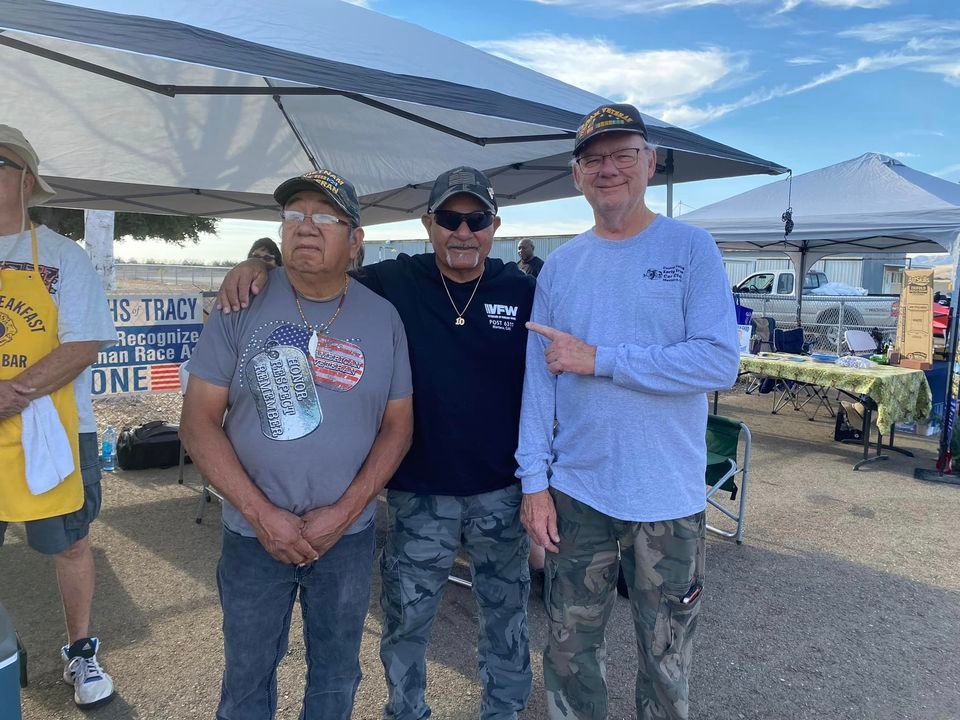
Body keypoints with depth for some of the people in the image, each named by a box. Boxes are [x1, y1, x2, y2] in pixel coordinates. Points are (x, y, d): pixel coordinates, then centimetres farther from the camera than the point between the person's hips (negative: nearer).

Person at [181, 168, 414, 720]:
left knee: (337, 673, 19)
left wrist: (342, 513, -11)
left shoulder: (383, 318, -3)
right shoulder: (243, 306, -7)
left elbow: (398, 426, -1)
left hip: (349, 537, 1)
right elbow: (200, 422, -8)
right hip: (254, 535, -1)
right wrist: (262, 514, -15)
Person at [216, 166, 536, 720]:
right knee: (405, 618, 15)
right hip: (418, 493, 0)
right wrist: (260, 262, -18)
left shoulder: (523, 293, -4)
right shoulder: (393, 283, -6)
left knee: (508, 616, 19)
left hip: (501, 493, 1)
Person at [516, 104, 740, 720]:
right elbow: (538, 378, 3)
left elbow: (720, 363, -16)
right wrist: (535, 481, -1)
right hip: (576, 493, 3)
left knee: (666, 665, 16)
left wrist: (599, 358, -18)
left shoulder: (692, 248, -5)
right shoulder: (560, 265, 4)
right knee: (570, 652, 16)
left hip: (669, 499, -2)